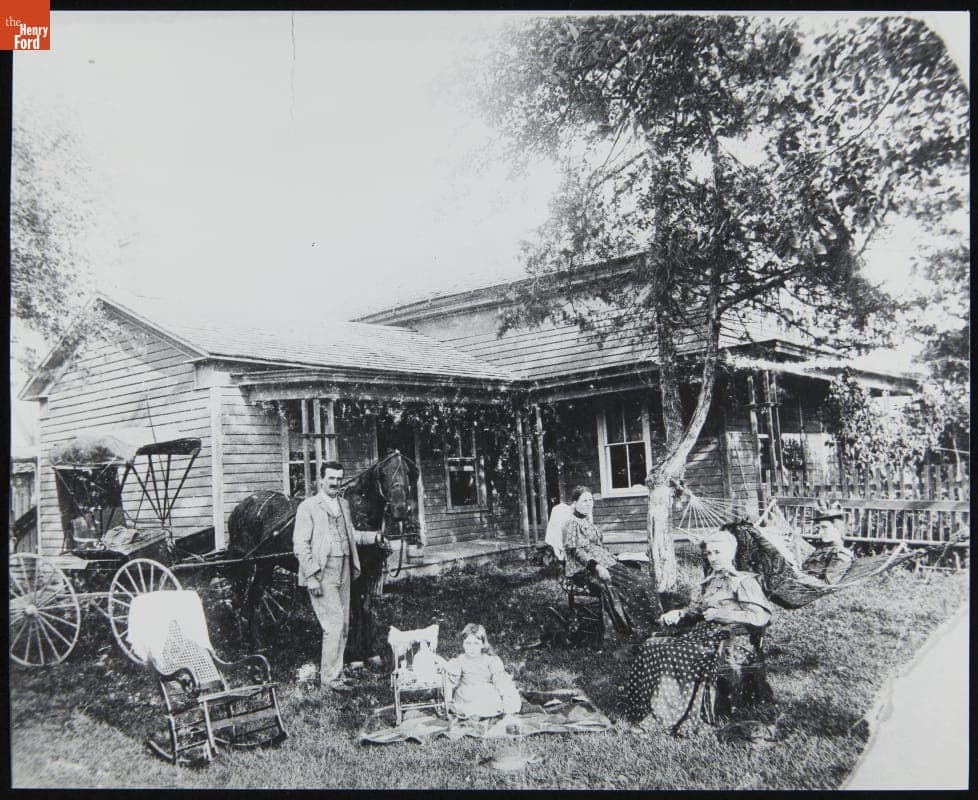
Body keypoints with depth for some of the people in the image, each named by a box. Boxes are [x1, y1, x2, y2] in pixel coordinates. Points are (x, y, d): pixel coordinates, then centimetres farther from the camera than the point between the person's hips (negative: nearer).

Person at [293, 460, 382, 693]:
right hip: (322, 575, -7)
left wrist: (374, 536, 9)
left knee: (343, 626, 10)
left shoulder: (344, 504, 15)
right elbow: (300, 545, -9)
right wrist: (311, 577, -16)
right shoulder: (308, 507, -6)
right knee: (334, 625, -10)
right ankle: (329, 679, 0)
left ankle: (333, 674, 22)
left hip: (343, 573, 7)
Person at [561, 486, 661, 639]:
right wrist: (596, 566, -27)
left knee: (641, 579, -8)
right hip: (586, 569, -9)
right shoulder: (572, 523, -9)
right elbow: (576, 551, -18)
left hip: (604, 563, 9)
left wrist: (613, 557, 13)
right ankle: (634, 630, -19)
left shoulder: (587, 522, 20)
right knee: (626, 586, -27)